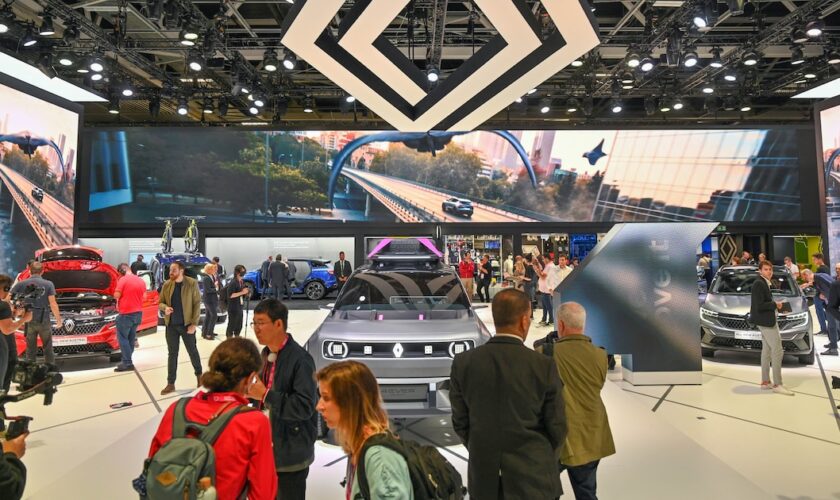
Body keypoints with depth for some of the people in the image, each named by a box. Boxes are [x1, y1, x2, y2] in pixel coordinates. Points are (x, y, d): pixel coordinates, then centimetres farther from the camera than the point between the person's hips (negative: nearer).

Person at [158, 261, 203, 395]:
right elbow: (161, 302, 9)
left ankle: (199, 374, 32)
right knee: (172, 354, 9)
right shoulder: (167, 285, 1)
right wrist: (165, 308, -16)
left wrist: (194, 323, -14)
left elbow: (197, 304, -9)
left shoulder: (192, 284, -10)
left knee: (192, 351, 10)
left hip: (187, 324, -3)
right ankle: (170, 384, 17)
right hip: (171, 325, 3)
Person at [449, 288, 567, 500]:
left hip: (484, 477, 2)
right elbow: (557, 428, -6)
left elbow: (460, 422, -2)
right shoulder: (543, 365, -14)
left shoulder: (463, 362, -9)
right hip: (533, 478, -2)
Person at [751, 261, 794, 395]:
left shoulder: (765, 283, 13)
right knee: (778, 351, -8)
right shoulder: (759, 284, -18)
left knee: (767, 351, 15)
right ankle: (777, 384, -3)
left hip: (767, 321, 11)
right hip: (766, 321, -11)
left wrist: (774, 304, 4)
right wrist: (775, 304, -14)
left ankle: (765, 381, 23)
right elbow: (759, 306, -24)